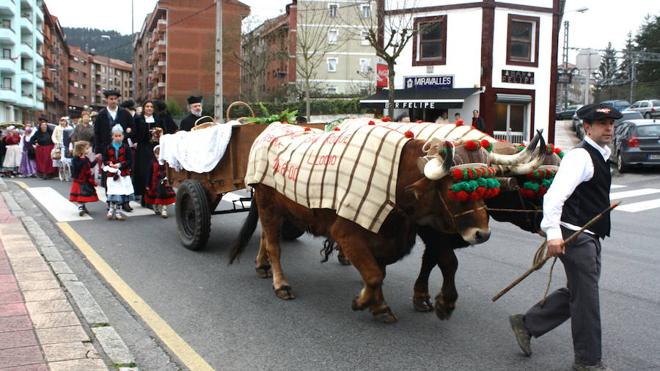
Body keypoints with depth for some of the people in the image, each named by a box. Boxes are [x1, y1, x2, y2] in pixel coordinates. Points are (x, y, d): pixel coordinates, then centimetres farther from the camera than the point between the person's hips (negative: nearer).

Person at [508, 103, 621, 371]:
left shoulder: (598, 155, 15)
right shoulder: (580, 157, -17)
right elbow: (554, 195, -27)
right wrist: (553, 233, -35)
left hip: (589, 237, 10)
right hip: (574, 237, -10)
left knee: (576, 293, 17)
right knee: (586, 298, 0)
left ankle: (526, 324, 27)